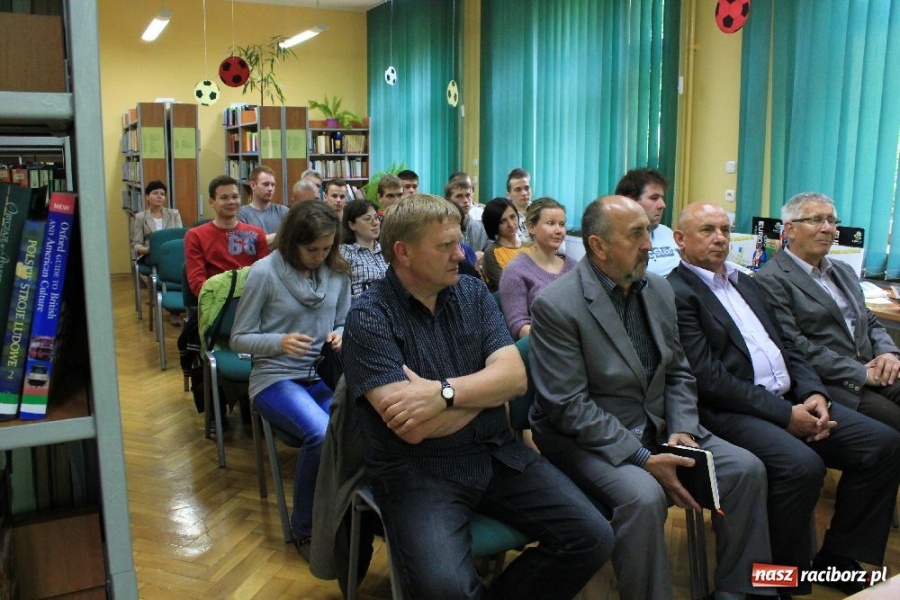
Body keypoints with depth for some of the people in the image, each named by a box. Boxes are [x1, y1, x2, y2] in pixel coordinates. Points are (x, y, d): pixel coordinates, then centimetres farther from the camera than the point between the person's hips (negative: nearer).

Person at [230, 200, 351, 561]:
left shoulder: (337, 273, 5)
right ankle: (303, 528, -6)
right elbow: (239, 339, -2)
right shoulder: (264, 272, -7)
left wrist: (340, 336, -7)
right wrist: (279, 342, -22)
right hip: (276, 378, -4)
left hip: (323, 375, 4)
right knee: (322, 435, -32)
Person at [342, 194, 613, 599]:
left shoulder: (473, 293, 6)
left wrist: (444, 392, -21)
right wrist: (487, 387, -6)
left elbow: (515, 376, -5)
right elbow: (412, 428, -19)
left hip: (496, 455, 5)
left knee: (592, 537, -8)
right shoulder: (369, 318, -11)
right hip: (416, 470, -5)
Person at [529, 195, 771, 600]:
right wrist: (644, 459, -23)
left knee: (746, 468, -6)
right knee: (643, 495, -32)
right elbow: (569, 407, -20)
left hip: (657, 427, 7)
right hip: (585, 439, -7)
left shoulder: (659, 290, 5)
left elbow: (678, 372, 12)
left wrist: (681, 431, -7)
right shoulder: (556, 305, -17)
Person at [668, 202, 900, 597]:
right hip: (731, 412, -9)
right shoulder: (675, 293, -8)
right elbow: (708, 377, -16)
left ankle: (838, 556, 10)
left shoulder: (745, 283, 21)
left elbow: (786, 346, 20)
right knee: (802, 465, -31)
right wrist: (785, 414, -15)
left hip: (790, 401, 9)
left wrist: (813, 393, 0)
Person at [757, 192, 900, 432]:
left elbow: (870, 322, 26)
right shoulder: (772, 280, -7)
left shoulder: (844, 271, 22)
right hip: (829, 385, -8)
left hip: (874, 374, 8)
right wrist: (861, 373, -14)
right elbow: (794, 346, -15)